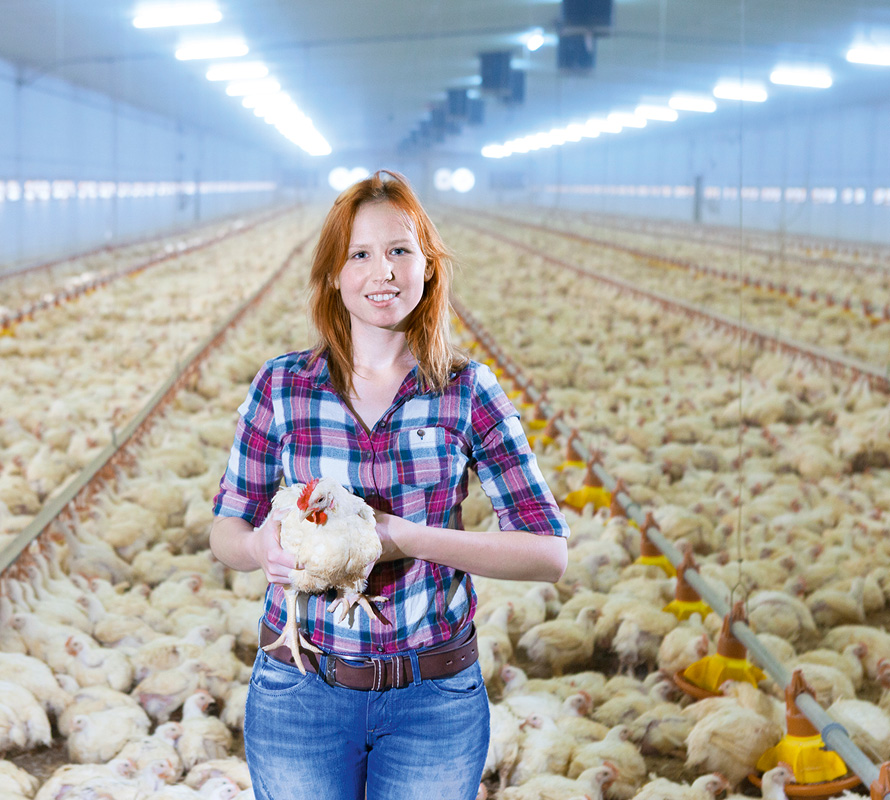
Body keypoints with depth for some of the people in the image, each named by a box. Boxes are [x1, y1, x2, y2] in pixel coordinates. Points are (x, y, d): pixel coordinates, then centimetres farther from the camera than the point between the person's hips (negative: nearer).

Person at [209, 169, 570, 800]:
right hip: (300, 695, 0)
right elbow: (226, 529, 5)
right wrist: (261, 546, -19)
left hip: (434, 699, 0)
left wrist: (406, 537, -19)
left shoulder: (469, 392, -4)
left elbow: (550, 553, -7)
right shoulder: (281, 387, -2)